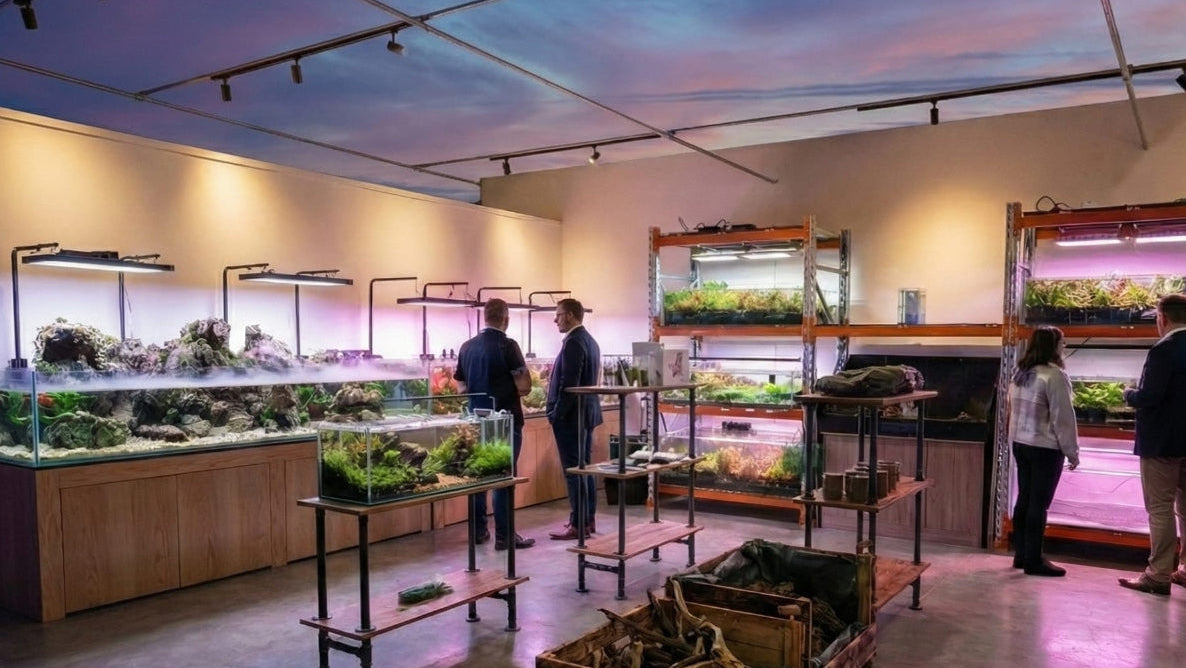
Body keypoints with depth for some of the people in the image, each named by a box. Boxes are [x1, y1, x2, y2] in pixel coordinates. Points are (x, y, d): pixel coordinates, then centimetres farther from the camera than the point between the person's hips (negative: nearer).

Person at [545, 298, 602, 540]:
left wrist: (557, 415, -14)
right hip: (586, 413, 10)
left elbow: (568, 384, -22)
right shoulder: (589, 340, 14)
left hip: (571, 416, -10)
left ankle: (579, 525, 0)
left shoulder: (573, 343, -17)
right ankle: (588, 519, 22)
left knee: (573, 470, -5)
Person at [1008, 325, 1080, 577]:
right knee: (1039, 503, -2)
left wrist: (1017, 437, 19)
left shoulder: (1020, 373, 9)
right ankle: (1034, 560, 4)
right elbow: (1063, 417, -15)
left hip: (1020, 443, 8)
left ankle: (1021, 555, 20)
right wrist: (1072, 451, -8)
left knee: (1024, 499, 13)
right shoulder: (1054, 375, -16)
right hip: (1046, 448, -8)